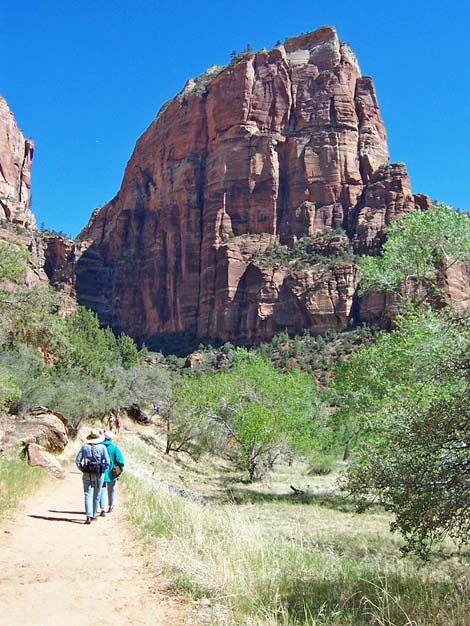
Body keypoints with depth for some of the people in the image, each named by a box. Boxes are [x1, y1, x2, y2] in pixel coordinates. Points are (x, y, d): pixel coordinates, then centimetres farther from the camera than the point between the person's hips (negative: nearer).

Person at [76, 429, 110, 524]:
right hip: (99, 474, 0)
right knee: (96, 496, 14)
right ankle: (94, 515, 25)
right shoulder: (102, 447, -5)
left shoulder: (84, 447, 0)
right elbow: (107, 463, -8)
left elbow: (77, 461, -1)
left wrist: (82, 469, 11)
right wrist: (102, 469, 9)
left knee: (88, 495, -1)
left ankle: (88, 517, -14)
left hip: (87, 474, 0)